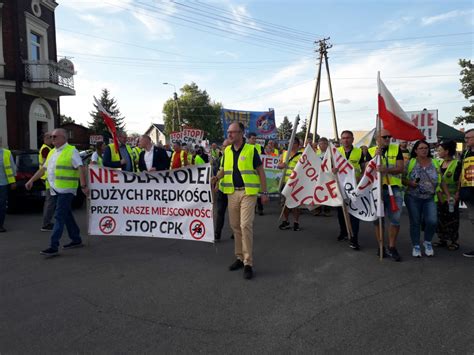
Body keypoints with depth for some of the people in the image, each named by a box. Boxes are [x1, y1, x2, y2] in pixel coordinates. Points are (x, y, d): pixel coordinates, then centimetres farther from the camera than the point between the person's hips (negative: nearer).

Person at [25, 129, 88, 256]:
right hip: (55, 190, 8)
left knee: (59, 217, -10)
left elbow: (81, 168, -17)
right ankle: (76, 240, 26)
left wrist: (83, 186, -26)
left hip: (66, 190, -8)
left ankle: (54, 247, -8)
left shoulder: (71, 151, -9)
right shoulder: (52, 152, 17)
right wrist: (31, 180, 20)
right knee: (66, 215, 14)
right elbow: (43, 168, 23)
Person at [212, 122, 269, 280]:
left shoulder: (251, 150, -5)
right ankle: (239, 257, 25)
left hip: (248, 192, -5)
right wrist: (217, 177, -3)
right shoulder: (227, 151, 9)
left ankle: (248, 263, -2)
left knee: (246, 225, -11)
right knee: (235, 226, 11)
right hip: (232, 192, 5)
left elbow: (260, 171, -2)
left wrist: (264, 192, -5)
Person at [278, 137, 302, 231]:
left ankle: (296, 222, 13)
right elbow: (278, 165, 15)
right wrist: (281, 165, -7)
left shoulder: (300, 155, -2)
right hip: (285, 181, 5)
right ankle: (285, 221, 24)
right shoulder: (284, 153, 13)